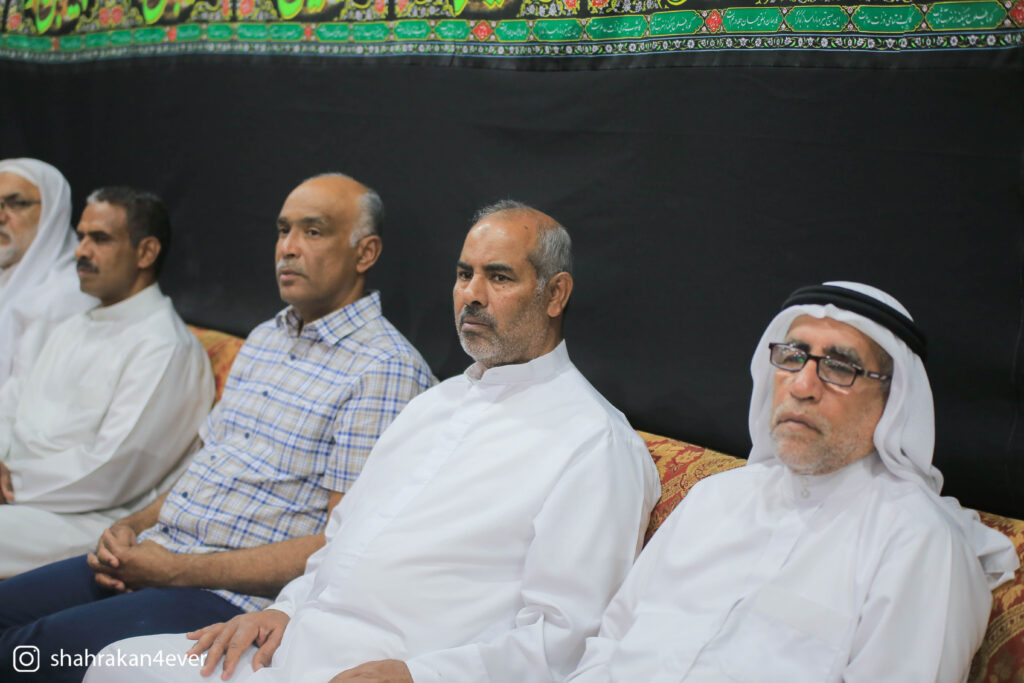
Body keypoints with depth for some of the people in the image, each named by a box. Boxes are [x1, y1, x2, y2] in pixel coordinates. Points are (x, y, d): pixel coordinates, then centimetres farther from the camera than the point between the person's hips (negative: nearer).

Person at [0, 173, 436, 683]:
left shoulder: (385, 370, -12)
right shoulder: (264, 338, 18)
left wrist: (178, 570, -17)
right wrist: (132, 526, 3)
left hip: (235, 600, -8)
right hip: (155, 555, 8)